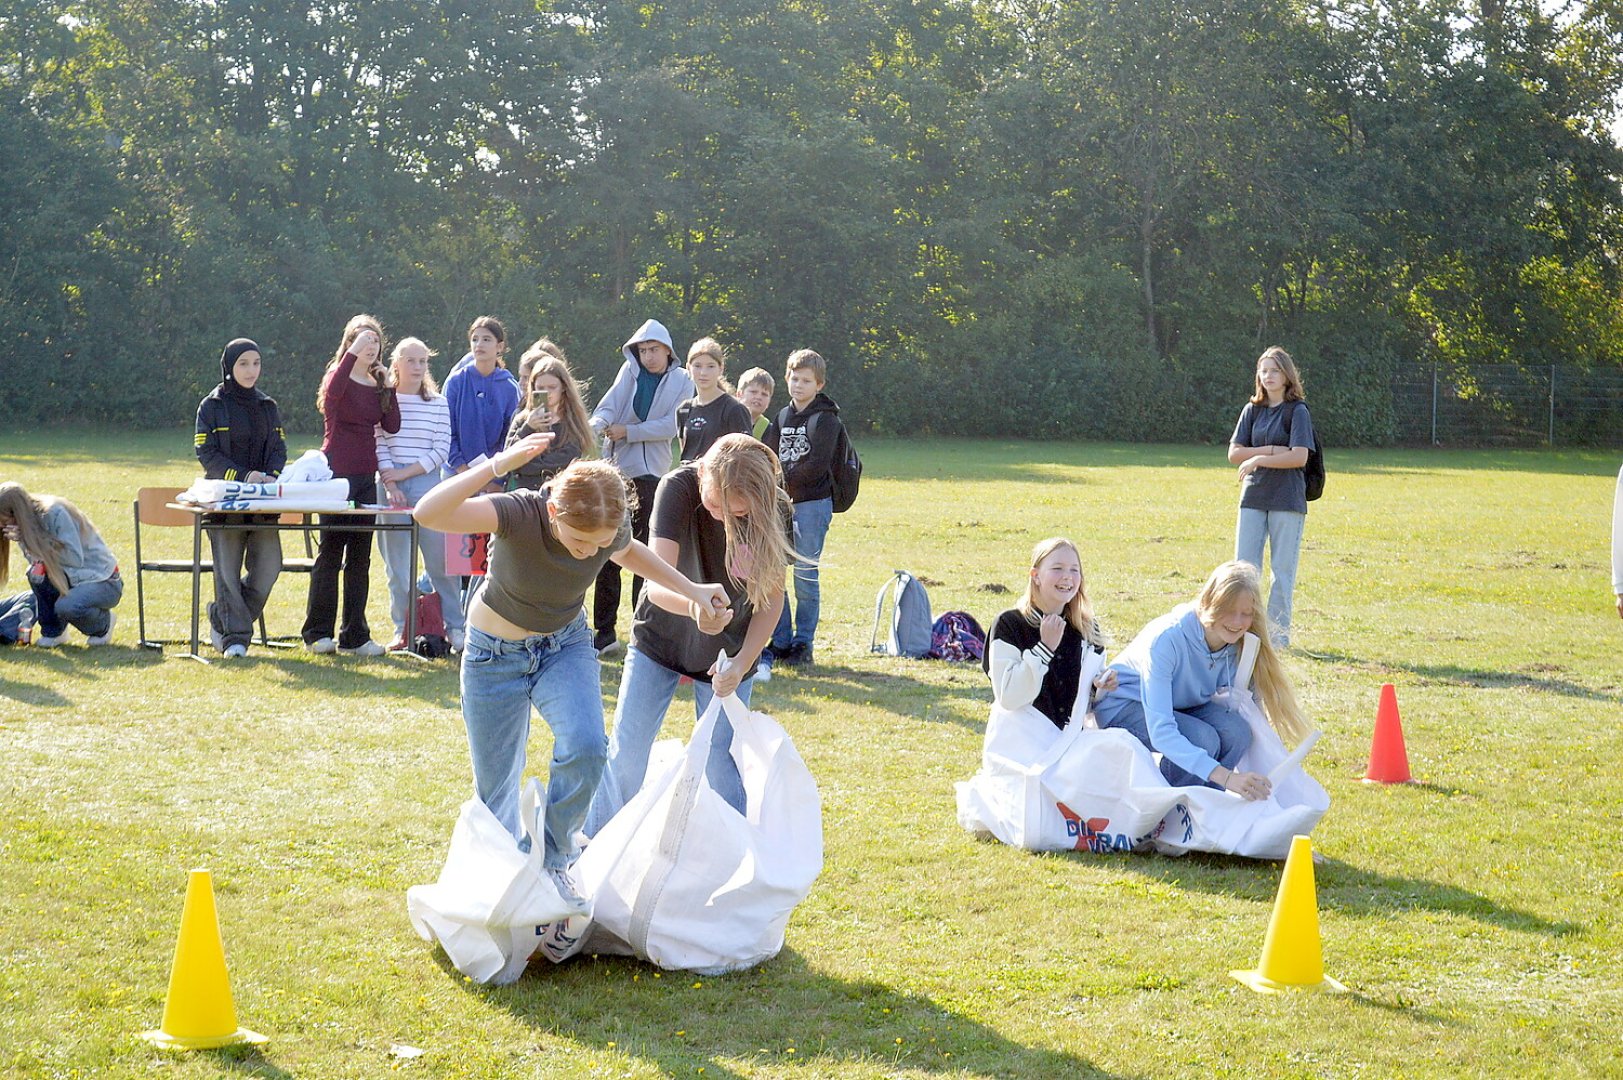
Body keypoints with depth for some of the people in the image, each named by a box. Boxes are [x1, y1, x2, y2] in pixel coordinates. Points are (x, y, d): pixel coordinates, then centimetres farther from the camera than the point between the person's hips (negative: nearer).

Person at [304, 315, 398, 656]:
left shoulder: (377, 384, 14)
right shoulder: (339, 375, -3)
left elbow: (392, 426, 5)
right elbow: (331, 392, -28)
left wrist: (388, 385, 0)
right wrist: (352, 354, -28)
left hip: (366, 476, 6)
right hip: (336, 473, -6)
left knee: (360, 557, 7)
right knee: (331, 552, -4)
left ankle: (354, 636, 10)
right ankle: (317, 633, 2)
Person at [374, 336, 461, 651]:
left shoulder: (438, 404, 7)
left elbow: (441, 450, 2)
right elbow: (379, 446, -1)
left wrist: (405, 473, -7)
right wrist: (391, 487, -12)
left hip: (427, 484, 0)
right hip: (391, 487, 0)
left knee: (440, 560, -2)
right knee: (397, 564, 3)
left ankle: (454, 626, 8)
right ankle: (402, 631, 9)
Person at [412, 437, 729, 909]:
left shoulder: (612, 528, -21)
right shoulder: (520, 513, -33)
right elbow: (428, 513, -48)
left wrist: (691, 589, -1)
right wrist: (499, 465, -56)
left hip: (566, 646, 2)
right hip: (495, 655, -2)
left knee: (586, 747, -24)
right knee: (496, 783, 6)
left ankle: (552, 863, -2)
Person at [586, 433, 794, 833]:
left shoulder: (774, 512, -22)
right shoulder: (679, 487, -28)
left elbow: (772, 598, -11)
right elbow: (657, 584, -36)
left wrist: (742, 663, -23)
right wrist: (693, 606, -58)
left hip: (726, 653, 1)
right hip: (660, 637, 0)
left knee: (721, 762, 0)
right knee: (627, 749, 1)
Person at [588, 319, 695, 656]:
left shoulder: (681, 381, 4)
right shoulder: (631, 370, 9)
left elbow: (670, 426, -6)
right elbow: (610, 404, -5)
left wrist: (628, 431, -13)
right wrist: (595, 426, -25)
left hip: (651, 473, -3)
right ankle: (604, 632, 9)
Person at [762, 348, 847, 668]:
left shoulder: (825, 419, -6)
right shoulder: (783, 417, 15)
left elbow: (817, 465, -15)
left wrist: (783, 477, -10)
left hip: (812, 503, -6)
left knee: (805, 576, -2)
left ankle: (803, 643, 8)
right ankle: (780, 642, 14)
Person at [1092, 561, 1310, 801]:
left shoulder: (1241, 643, -15)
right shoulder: (1167, 639, -35)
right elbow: (1160, 732, -42)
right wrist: (1225, 777, -51)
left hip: (1181, 704, 6)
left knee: (1237, 730, -24)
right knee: (1203, 739, -31)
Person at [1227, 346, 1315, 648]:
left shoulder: (1297, 411, -3)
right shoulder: (1252, 410, 10)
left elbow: (1299, 456, -14)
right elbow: (1234, 453, 4)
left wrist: (1257, 460, -11)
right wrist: (1269, 450, -9)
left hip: (1287, 500, -4)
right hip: (1253, 497, 4)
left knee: (1282, 569, 1)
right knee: (1244, 567, 2)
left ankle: (1278, 632, 7)